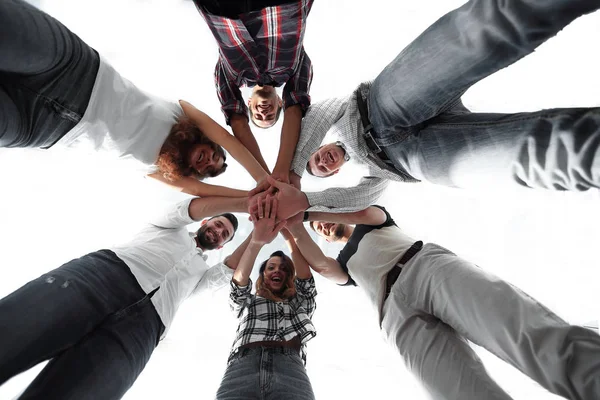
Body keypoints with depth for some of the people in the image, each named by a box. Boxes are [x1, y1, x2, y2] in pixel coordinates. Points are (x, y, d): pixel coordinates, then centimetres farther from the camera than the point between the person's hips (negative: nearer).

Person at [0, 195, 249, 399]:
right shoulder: (173, 227, 31)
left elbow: (234, 270, 16)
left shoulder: (202, 273, 37)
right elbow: (194, 208, 9)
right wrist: (249, 203, 2)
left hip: (142, 322, 1)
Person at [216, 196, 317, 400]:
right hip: (242, 366, 0)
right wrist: (257, 241, -9)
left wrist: (289, 233, 0)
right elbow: (239, 279, 9)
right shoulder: (246, 303, 29)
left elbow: (305, 275, 12)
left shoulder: (301, 304, 29)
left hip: (290, 368, 0)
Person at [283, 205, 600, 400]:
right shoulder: (345, 264, 38)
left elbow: (366, 212, 10)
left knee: (534, 336, -32)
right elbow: (321, 265, 13)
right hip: (396, 315, 1)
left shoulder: (372, 222, 36)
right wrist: (297, 228, 8)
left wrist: (305, 211, 14)